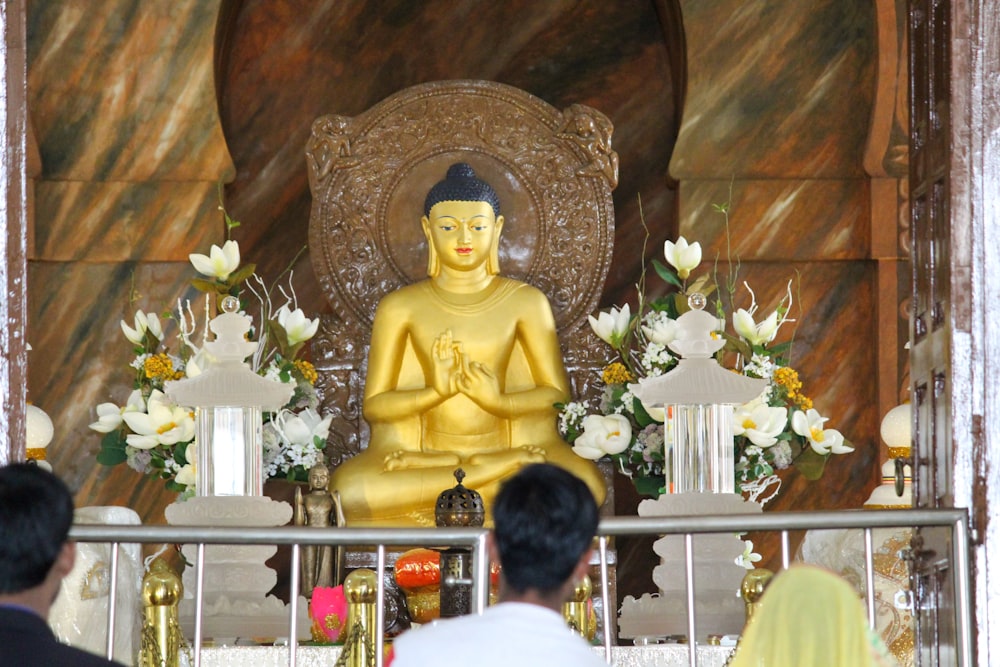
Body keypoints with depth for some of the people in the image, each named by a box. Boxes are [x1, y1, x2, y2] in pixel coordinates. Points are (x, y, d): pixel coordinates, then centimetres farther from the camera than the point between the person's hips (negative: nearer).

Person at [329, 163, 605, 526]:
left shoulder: (525, 302, 6)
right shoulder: (401, 307, 5)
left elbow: (557, 394, 5)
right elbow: (374, 404, 2)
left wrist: (498, 400, -15)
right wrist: (435, 391, -17)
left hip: (507, 448, 0)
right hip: (426, 449, 0)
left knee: (585, 484, -33)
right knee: (347, 490, -33)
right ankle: (495, 472, -23)